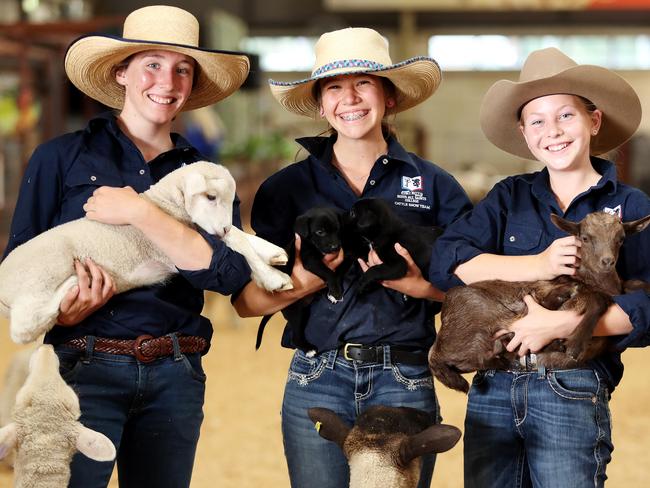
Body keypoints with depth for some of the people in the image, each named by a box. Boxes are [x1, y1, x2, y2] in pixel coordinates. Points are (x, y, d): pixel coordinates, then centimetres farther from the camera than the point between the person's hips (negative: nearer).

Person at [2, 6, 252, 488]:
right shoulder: (62, 158, 3)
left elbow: (231, 273, -7)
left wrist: (140, 213, -14)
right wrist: (58, 312, -19)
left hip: (175, 377, 3)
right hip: (83, 370, -3)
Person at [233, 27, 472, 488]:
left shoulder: (434, 185, 5)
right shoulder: (286, 188, 5)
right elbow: (247, 301, 1)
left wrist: (415, 283, -17)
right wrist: (304, 279, -18)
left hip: (406, 381, 0)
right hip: (316, 383, 0)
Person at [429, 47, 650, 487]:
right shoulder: (510, 197, 11)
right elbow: (446, 261, -5)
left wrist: (559, 324, -18)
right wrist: (539, 265, -15)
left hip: (573, 390, -3)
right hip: (493, 388, 3)